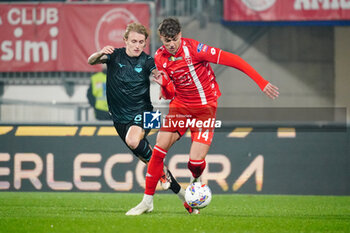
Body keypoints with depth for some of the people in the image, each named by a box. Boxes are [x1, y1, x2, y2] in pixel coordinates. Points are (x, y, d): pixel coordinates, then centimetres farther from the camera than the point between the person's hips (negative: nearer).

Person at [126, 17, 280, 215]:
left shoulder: (194, 48, -21)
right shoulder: (160, 57, -3)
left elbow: (231, 59, -21)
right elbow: (169, 94, 6)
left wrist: (262, 82, -24)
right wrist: (163, 84, -20)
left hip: (205, 106, -4)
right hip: (180, 105, 4)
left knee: (196, 161, -16)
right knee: (159, 149, -10)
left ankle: (196, 180, 23)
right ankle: (148, 200, 4)